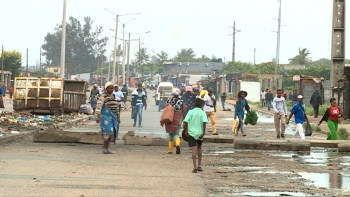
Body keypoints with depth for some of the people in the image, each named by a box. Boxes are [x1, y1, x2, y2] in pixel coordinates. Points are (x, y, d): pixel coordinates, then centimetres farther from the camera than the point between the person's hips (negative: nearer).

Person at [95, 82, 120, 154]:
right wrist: (97, 117, -21)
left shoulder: (113, 96, 16)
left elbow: (116, 107, 22)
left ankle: (106, 148, 7)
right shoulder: (103, 96, -7)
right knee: (108, 131, -16)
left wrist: (118, 118, 20)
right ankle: (104, 148, -9)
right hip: (106, 115, -8)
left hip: (113, 116, 8)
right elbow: (99, 106, -14)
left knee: (112, 133, 4)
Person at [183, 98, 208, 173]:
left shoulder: (191, 112, -2)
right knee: (199, 148, 21)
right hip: (200, 133, 1)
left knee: (194, 149, -8)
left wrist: (186, 130, -1)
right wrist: (203, 132, -14)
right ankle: (199, 166, 23)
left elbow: (185, 122, -11)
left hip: (191, 133, -1)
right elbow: (204, 122, -17)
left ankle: (195, 167, -19)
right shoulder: (203, 113, -1)